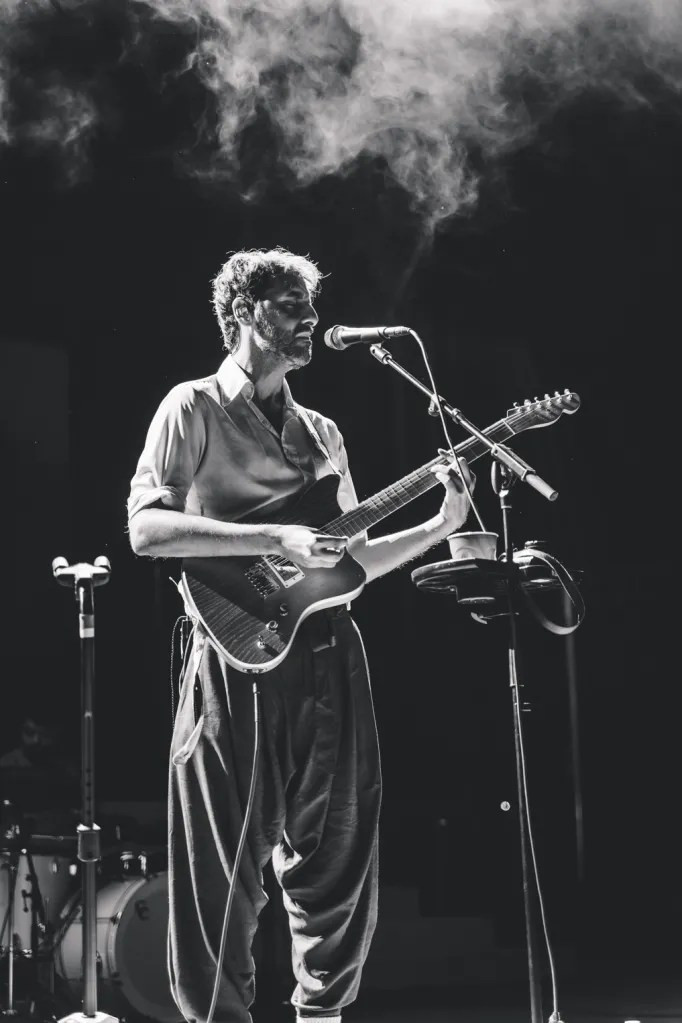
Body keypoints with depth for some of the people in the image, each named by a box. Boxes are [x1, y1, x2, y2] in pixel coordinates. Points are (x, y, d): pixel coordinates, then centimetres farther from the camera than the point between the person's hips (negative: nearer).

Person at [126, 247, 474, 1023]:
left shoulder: (320, 433, 19)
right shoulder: (194, 408, 0)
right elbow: (145, 526, -12)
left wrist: (441, 526, 7)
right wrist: (273, 539, -19)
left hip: (328, 658, 6)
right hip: (241, 655, -6)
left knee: (337, 857, 8)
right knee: (227, 868, -3)